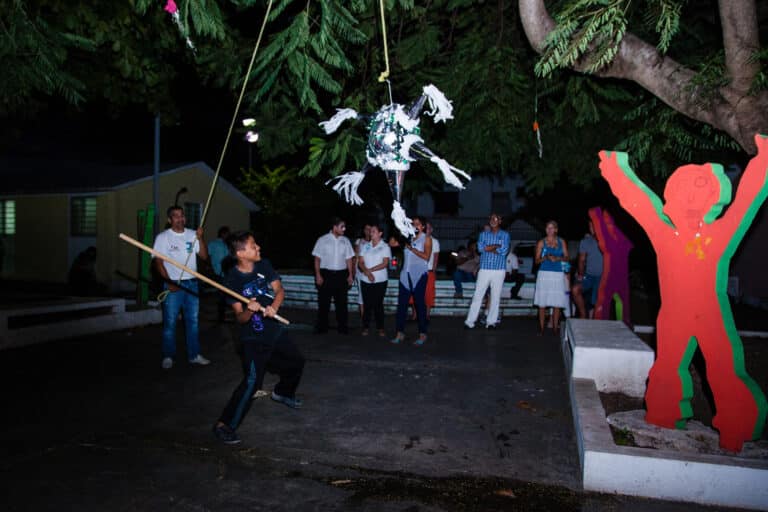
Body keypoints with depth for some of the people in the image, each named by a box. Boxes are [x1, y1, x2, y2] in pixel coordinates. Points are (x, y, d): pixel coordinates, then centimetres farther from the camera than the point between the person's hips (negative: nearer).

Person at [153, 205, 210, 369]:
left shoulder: (192, 235, 6)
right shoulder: (162, 237, -3)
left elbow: (204, 256, 0)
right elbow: (158, 262, -6)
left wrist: (200, 238, -13)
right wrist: (169, 282, -14)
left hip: (192, 284, 4)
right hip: (173, 285, -3)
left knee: (193, 321, 9)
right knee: (170, 322, 1)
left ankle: (194, 355, 19)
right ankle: (168, 357, 14)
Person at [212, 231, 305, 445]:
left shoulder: (264, 265, -3)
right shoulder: (232, 280, -17)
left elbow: (279, 290, -5)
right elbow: (240, 318, -16)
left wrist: (274, 306, -24)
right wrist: (249, 310, -38)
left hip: (275, 330, 7)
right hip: (254, 338, -6)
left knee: (297, 362, 22)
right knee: (252, 380, -19)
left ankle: (282, 392, 50)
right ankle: (224, 425, -8)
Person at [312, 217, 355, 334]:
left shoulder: (345, 241, 5)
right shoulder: (323, 240, -3)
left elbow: (349, 259, 8)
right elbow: (317, 259, -2)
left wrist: (350, 275, 4)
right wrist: (318, 275, -7)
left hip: (341, 274, 2)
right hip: (326, 273, -2)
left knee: (341, 302, 7)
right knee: (324, 301, 5)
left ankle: (342, 326, 18)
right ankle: (322, 327, 16)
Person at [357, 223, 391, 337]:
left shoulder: (385, 247, 0)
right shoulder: (365, 246, 10)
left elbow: (385, 263, -9)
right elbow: (360, 262, 4)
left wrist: (370, 270, -12)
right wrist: (367, 272, -14)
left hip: (380, 280, -3)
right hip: (365, 280, 3)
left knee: (378, 304, 1)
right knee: (367, 304, 4)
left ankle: (380, 328, 10)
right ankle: (365, 327, 12)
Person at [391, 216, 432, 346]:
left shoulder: (426, 239, 4)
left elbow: (426, 256, -8)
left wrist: (411, 248, -11)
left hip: (419, 274, -4)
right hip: (405, 274, 5)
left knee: (419, 303, -1)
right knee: (402, 303, 1)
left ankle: (422, 334, 6)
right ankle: (400, 333, 7)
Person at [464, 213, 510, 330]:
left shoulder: (505, 235, 5)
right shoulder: (483, 234, 10)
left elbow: (504, 251, -9)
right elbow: (480, 247, -7)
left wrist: (488, 248, -5)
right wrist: (497, 246, -8)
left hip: (499, 269, -1)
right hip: (484, 269, 1)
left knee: (495, 297, 3)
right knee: (477, 295, -1)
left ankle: (491, 321, 10)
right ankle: (470, 321, 1)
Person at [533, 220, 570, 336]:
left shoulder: (561, 242, 11)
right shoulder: (541, 242, 7)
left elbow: (566, 258, 9)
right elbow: (537, 260, 5)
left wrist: (558, 258, -10)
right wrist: (545, 258, -14)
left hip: (558, 275, 1)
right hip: (544, 274, -1)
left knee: (557, 303, -1)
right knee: (542, 303, -4)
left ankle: (555, 327, 9)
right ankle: (541, 328, 3)